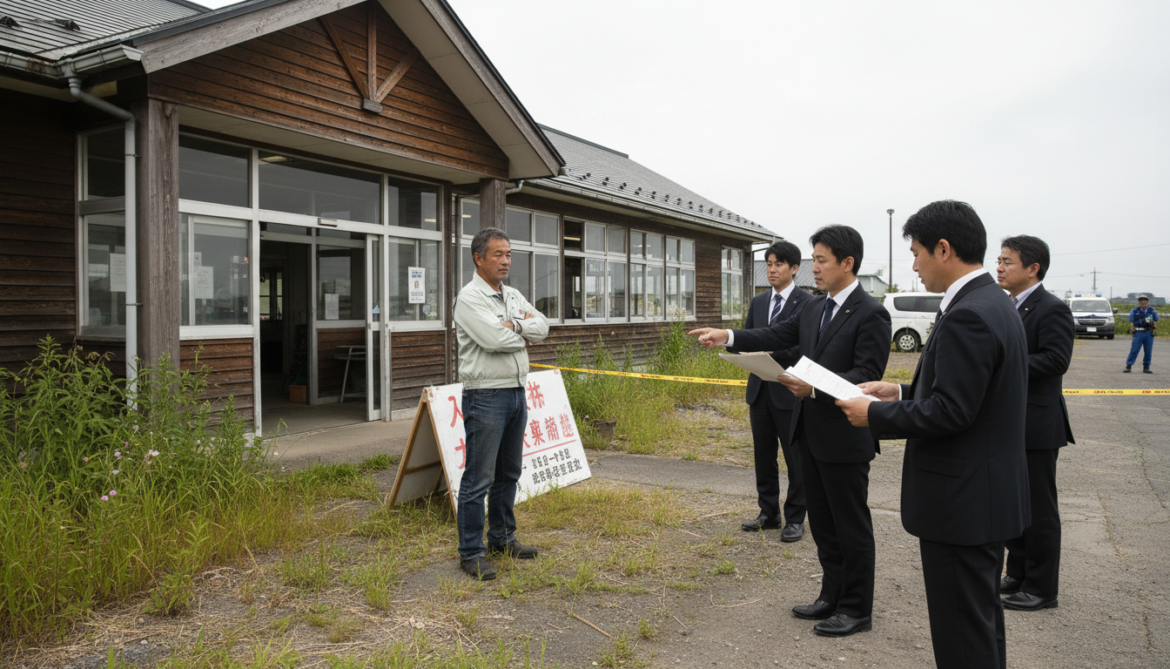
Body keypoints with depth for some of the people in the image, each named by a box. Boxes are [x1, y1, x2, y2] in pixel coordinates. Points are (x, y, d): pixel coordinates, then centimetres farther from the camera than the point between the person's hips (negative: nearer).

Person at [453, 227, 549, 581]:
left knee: (508, 473, 16)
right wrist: (524, 330, -4)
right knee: (478, 478, -4)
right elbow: (494, 339, -22)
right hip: (485, 397, -8)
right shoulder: (470, 298, -10)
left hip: (516, 393, 8)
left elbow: (542, 327, 5)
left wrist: (513, 324, -11)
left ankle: (501, 538, 30)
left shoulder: (512, 295, 15)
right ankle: (471, 552, 5)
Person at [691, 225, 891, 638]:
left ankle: (857, 610, 20)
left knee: (851, 525, 5)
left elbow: (867, 375, -20)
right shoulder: (813, 309, 11)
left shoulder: (870, 314, -15)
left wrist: (814, 388, -29)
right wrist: (728, 337, -6)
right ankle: (833, 596, 33)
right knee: (822, 522, 18)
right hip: (811, 433, 8)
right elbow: (776, 337, 6)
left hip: (845, 438, -8)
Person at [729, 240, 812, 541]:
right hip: (760, 389, 7)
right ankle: (769, 514, 27)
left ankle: (795, 519, 16)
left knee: (795, 459, 4)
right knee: (763, 457, 14)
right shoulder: (758, 302, 13)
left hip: (789, 392, -6)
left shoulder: (806, 303, -8)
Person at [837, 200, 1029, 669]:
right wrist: (902, 392, 11)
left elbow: (950, 412, -25)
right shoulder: (995, 303, 10)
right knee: (982, 615, 24)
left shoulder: (967, 316, -22)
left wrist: (875, 415, -13)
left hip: (962, 502, -10)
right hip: (990, 492, 10)